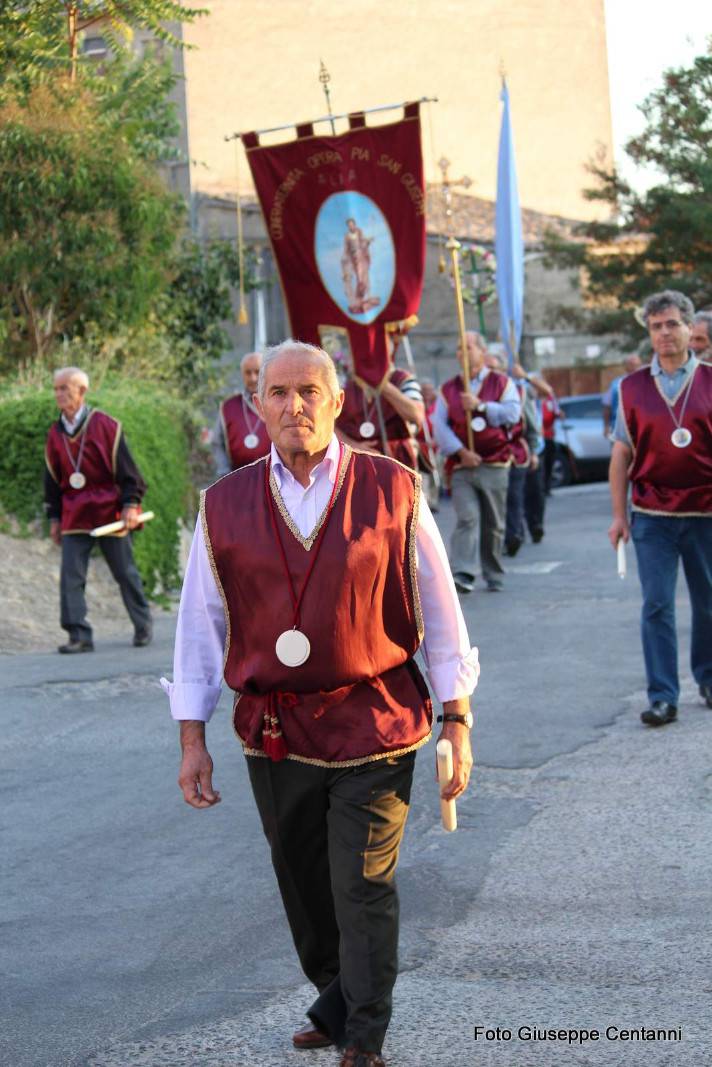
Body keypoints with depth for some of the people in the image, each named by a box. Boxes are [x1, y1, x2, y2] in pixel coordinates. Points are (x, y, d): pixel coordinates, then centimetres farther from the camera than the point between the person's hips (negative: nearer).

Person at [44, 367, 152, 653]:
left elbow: (126, 467, -4)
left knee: (125, 573, 6)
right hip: (74, 516, 4)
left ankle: (143, 627, 22)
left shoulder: (104, 425, -6)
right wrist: (54, 517, 12)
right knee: (70, 575, -8)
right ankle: (79, 636, -6)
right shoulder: (55, 433, 7)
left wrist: (131, 504, -9)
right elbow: (52, 478, 14)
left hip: (109, 510, -3)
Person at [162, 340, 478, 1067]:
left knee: (362, 887, -4)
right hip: (272, 733, 3)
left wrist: (457, 722, 0)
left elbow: (438, 612, 2)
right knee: (304, 889, 14)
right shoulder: (225, 505, 1)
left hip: (374, 726, -2)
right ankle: (335, 1007, 38)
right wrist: (192, 738, 3)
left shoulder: (392, 491, -2)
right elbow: (200, 623, 6)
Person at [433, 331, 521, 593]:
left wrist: (480, 406, -11)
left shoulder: (502, 382, 9)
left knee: (494, 525, 5)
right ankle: (462, 574, -22)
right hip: (461, 466, 0)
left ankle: (494, 578, 17)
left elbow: (512, 414, -6)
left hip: (494, 466, 0)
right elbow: (439, 425, 1)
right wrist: (461, 451, -12)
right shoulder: (448, 389, 11)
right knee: (467, 518, -15)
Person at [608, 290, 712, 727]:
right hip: (652, 515, 0)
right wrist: (619, 514, 4)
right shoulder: (633, 387, 5)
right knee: (657, 606, -3)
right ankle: (663, 696, 0)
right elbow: (622, 453, 8)